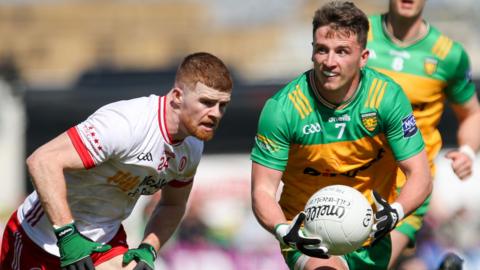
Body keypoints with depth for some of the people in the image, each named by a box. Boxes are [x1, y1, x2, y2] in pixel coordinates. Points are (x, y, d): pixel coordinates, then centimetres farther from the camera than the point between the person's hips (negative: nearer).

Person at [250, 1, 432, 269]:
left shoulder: (388, 96, -13)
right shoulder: (282, 108, -17)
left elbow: (420, 177, -10)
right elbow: (263, 190, -14)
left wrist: (394, 213, -32)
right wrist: (283, 231, -36)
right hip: (308, 236, -3)